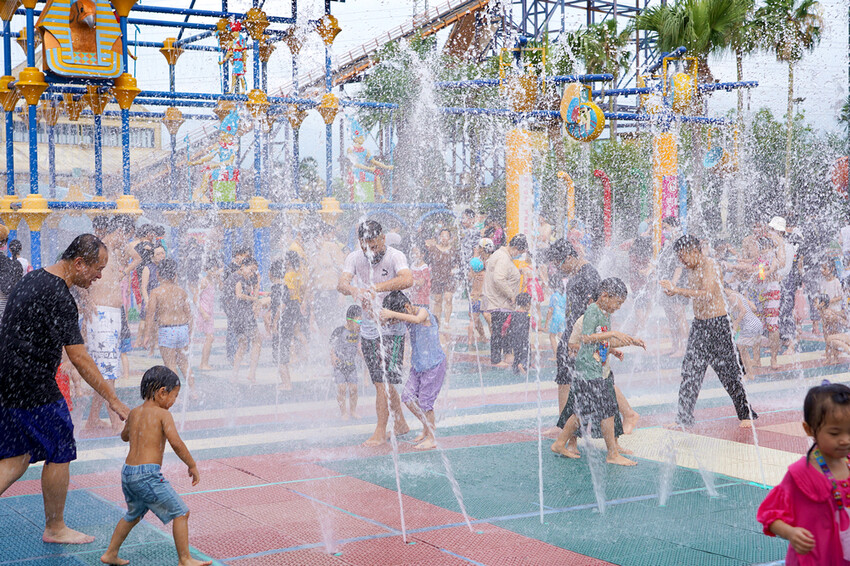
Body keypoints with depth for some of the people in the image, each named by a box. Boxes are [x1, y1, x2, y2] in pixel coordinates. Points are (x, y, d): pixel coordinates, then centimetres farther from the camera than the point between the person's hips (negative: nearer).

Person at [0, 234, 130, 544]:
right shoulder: (59, 296, -19)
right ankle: (55, 528, 20)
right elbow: (79, 357, -21)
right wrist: (113, 400, -17)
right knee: (59, 455, 6)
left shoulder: (32, 278, 11)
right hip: (35, 389, -9)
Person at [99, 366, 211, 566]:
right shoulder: (163, 414, -8)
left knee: (134, 514, 30)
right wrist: (192, 466, -8)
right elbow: (176, 443, -18)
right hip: (148, 474, -8)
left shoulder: (134, 412, 13)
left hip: (127, 473, 8)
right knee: (181, 512, 3)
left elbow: (124, 436, 31)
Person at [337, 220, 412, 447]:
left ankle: (380, 432, 3)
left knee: (383, 381, -8)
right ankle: (400, 424, 31)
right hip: (368, 328, 5)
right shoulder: (355, 258, -2)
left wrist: (376, 288, -46)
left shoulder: (395, 257, -15)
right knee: (383, 381, 15)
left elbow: (407, 279, -34)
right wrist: (354, 290, -41)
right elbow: (342, 283, -17)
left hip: (392, 328, -5)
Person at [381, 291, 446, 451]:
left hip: (434, 365, -8)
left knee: (425, 401, -5)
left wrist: (393, 314, -50)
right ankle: (428, 426, 26)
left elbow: (417, 319, -42)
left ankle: (431, 438, 9)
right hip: (418, 364, 8)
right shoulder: (408, 318, 3)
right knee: (408, 397, 5)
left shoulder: (423, 312, -19)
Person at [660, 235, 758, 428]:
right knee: (690, 372, 5)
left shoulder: (709, 265, -15)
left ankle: (745, 414, 14)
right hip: (698, 325, 8)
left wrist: (678, 290, -28)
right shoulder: (691, 269, 11)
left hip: (717, 324, -8)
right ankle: (684, 418, 11)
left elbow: (707, 295, -28)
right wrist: (674, 291, 2)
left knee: (729, 372, 0)